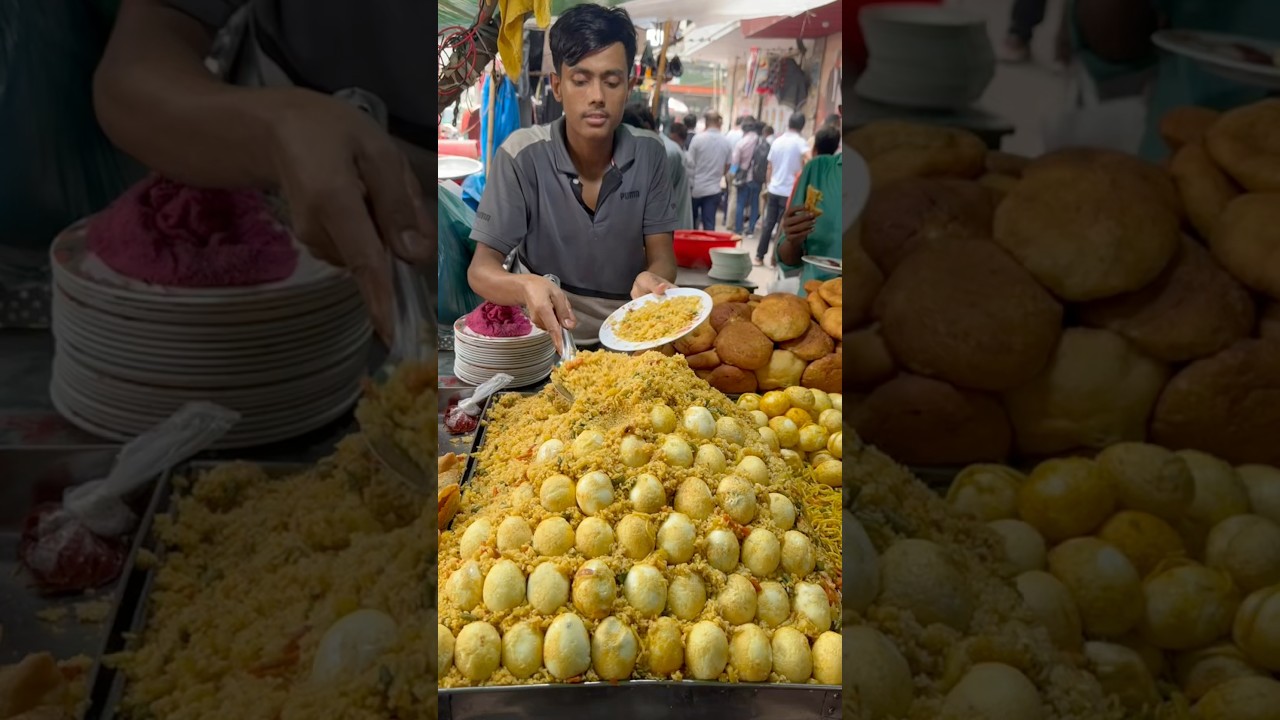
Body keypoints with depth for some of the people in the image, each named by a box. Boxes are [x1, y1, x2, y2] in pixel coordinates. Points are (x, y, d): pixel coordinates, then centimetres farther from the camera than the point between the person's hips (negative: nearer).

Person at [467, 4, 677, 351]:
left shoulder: (649, 152, -3)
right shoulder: (521, 155, -12)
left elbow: (662, 259, -2)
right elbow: (481, 269, -12)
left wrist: (652, 280, -27)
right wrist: (527, 287, -35)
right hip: (544, 338, -2)